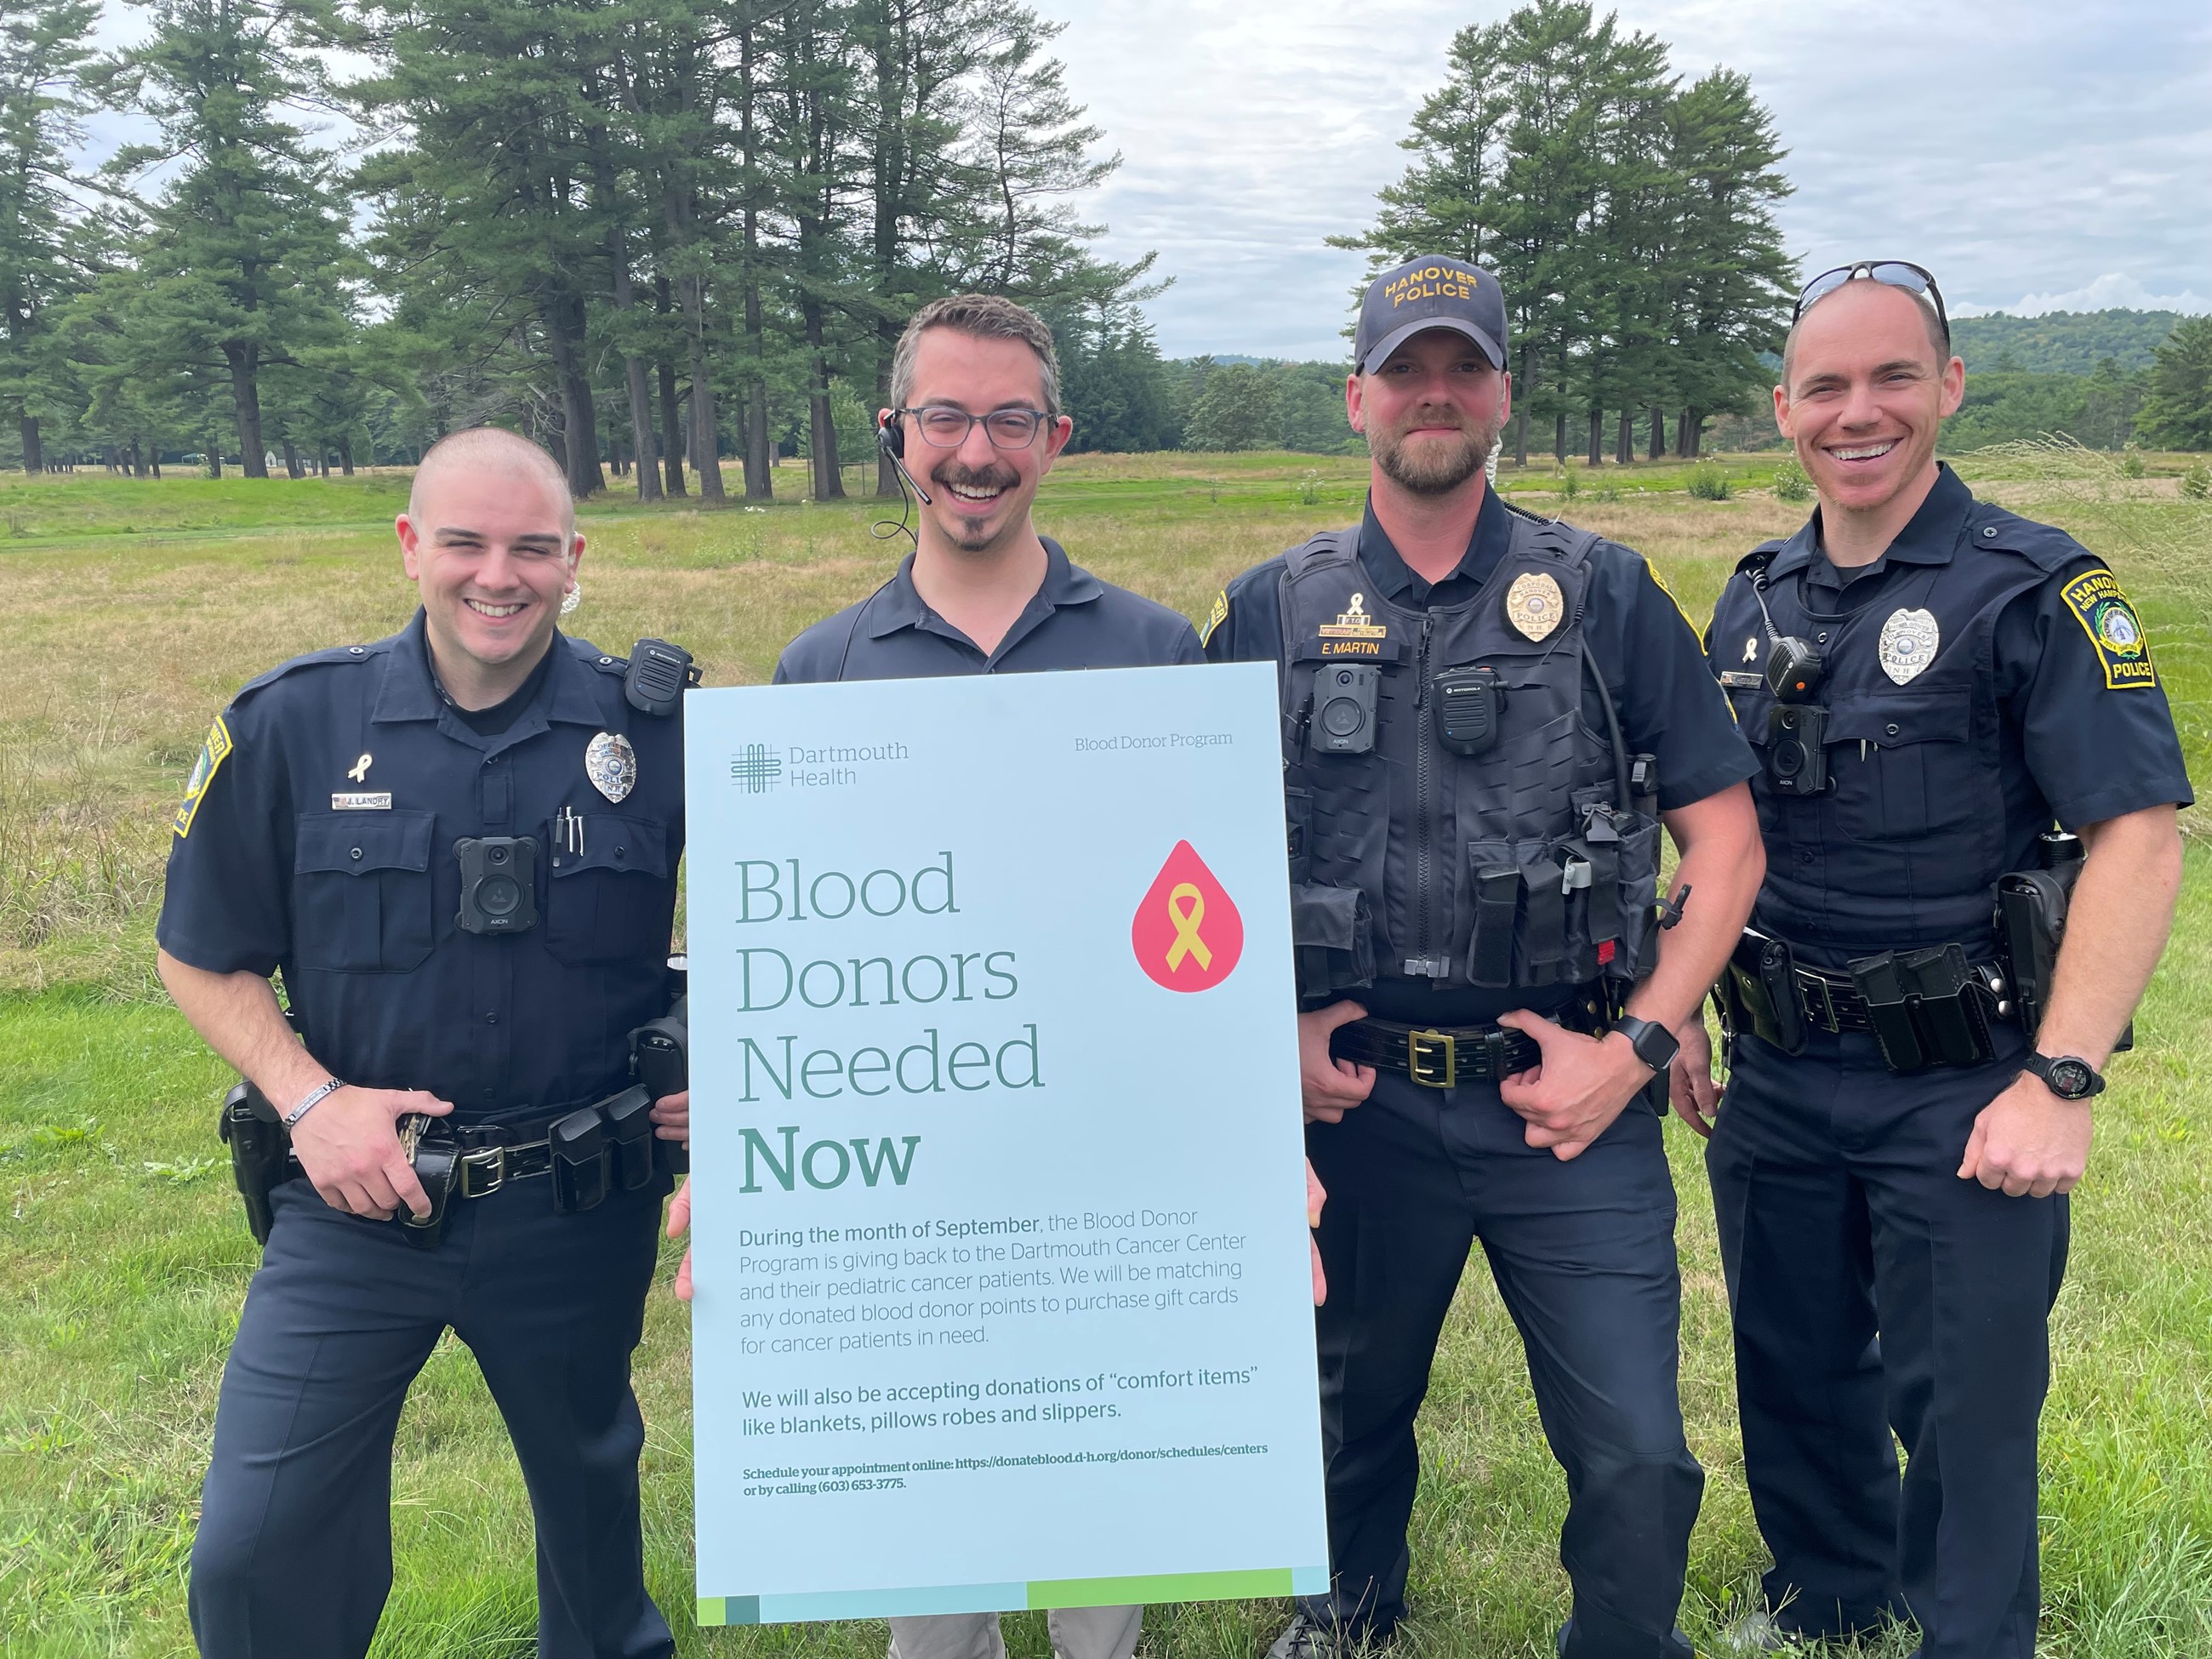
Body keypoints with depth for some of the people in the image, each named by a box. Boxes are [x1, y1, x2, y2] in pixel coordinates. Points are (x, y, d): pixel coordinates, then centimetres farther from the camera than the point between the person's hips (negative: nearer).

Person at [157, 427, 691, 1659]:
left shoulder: (658, 733, -9)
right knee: (257, 1551, 1)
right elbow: (204, 957, 2)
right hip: (355, 1200, 0)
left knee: (590, 1478, 22)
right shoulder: (294, 723, -7)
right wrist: (307, 1097, -12)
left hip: (579, 1211, 0)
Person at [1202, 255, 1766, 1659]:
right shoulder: (1271, 614, 3)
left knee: (1638, 1458, 1)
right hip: (1356, 1099, 2)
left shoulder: (1605, 596, -1)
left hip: (1569, 1099, -1)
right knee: (1355, 1407, 20)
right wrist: (1273, 1026, -3)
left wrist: (1637, 1044, -8)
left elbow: (1726, 835, 0)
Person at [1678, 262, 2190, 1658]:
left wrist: (2061, 1083, -21)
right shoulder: (1756, 602, 6)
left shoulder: (2038, 589, -11)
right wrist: (1677, 1014, 9)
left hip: (1959, 1090, -5)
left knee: (1963, 1410, 7)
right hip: (1777, 1077, 5)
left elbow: (2140, 835, -15)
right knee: (1793, 1375, 19)